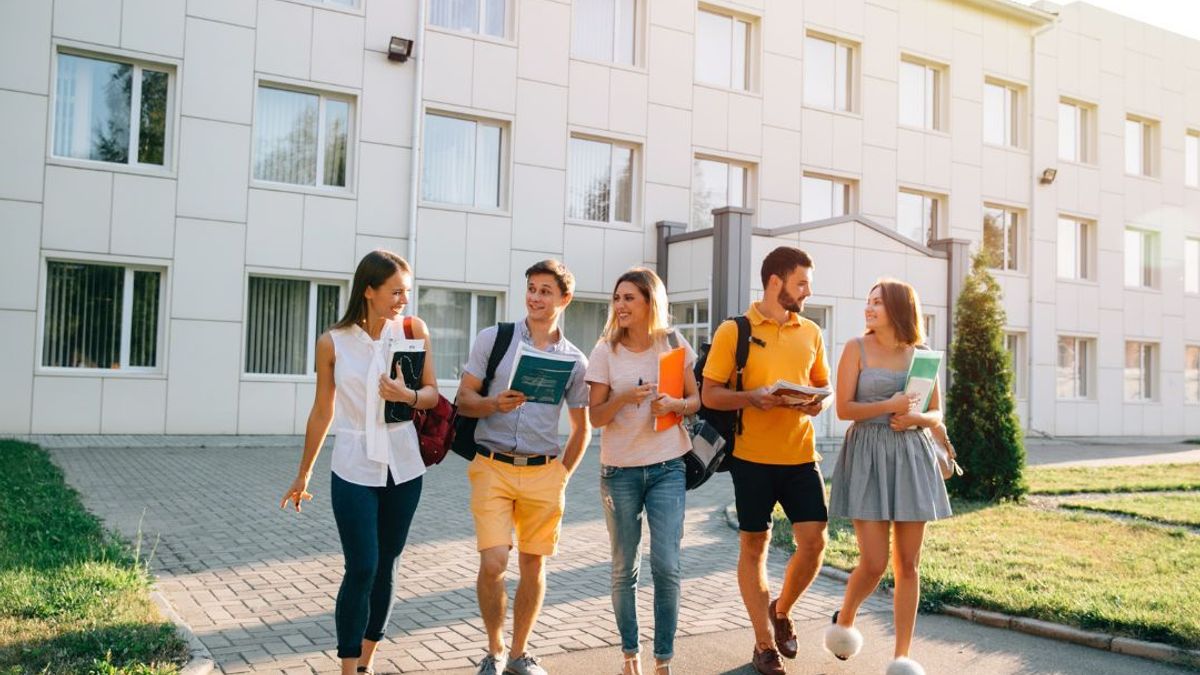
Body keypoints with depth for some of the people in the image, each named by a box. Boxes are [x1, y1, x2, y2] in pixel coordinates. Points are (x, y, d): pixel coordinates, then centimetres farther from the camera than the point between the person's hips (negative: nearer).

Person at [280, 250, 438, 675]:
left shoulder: (413, 330, -3)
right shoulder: (332, 343, -6)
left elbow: (432, 394, 1)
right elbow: (322, 411, 4)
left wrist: (408, 396, -22)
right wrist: (304, 473, 10)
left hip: (404, 468, 2)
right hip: (354, 470, -2)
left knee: (385, 568, 11)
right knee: (360, 570, -5)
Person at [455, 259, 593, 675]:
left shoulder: (575, 360, 7)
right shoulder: (493, 338, 3)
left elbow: (581, 427, 15)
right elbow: (464, 399, 2)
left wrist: (562, 474, 7)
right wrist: (495, 404, -18)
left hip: (543, 473, 2)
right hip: (493, 467, -2)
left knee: (533, 565, 8)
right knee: (493, 563, -9)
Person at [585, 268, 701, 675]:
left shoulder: (674, 345, 0)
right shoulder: (605, 351, -2)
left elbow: (697, 399, 8)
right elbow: (595, 416, -3)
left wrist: (675, 405, -14)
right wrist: (624, 398, -22)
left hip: (667, 469, 0)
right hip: (619, 471, 0)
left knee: (667, 567, -5)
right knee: (625, 569, 8)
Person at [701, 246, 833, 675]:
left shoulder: (811, 333, 9)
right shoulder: (733, 331, -4)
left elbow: (824, 387, 17)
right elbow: (710, 394, -4)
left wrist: (820, 403, -6)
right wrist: (753, 397, -21)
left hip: (800, 456, 4)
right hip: (752, 458, -3)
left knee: (814, 542, -1)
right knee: (754, 546, 6)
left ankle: (782, 611, 28)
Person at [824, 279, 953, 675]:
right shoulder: (857, 348, 0)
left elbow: (937, 414, 11)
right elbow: (843, 409, -6)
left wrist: (916, 418, -10)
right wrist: (888, 406, -19)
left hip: (912, 456, 3)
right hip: (868, 455, -3)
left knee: (907, 564, 4)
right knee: (874, 563, -6)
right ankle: (844, 619, 24)